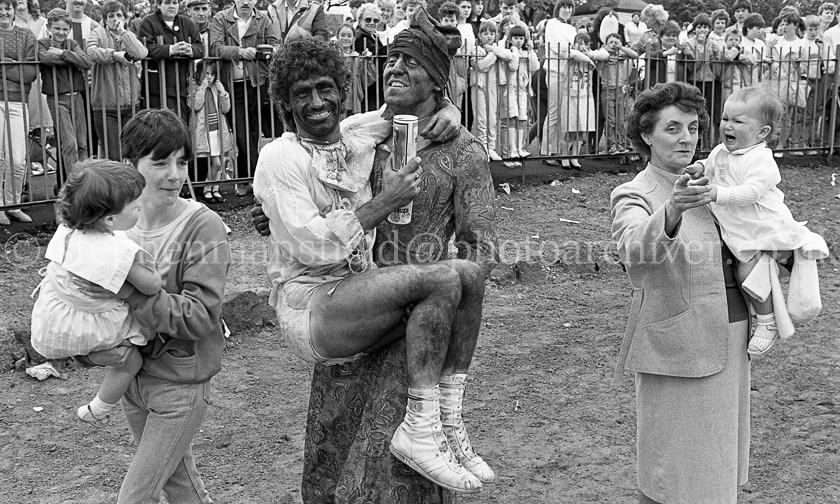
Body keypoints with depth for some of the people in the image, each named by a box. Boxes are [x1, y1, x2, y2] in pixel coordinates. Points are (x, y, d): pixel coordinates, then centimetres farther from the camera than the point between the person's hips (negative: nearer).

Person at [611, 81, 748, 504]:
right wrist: (674, 210, -52)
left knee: (718, 455, 17)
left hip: (729, 337, 7)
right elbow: (635, 249, -34)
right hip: (677, 342, -7)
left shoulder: (704, 185, 11)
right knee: (673, 463, 0)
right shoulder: (633, 195, -11)